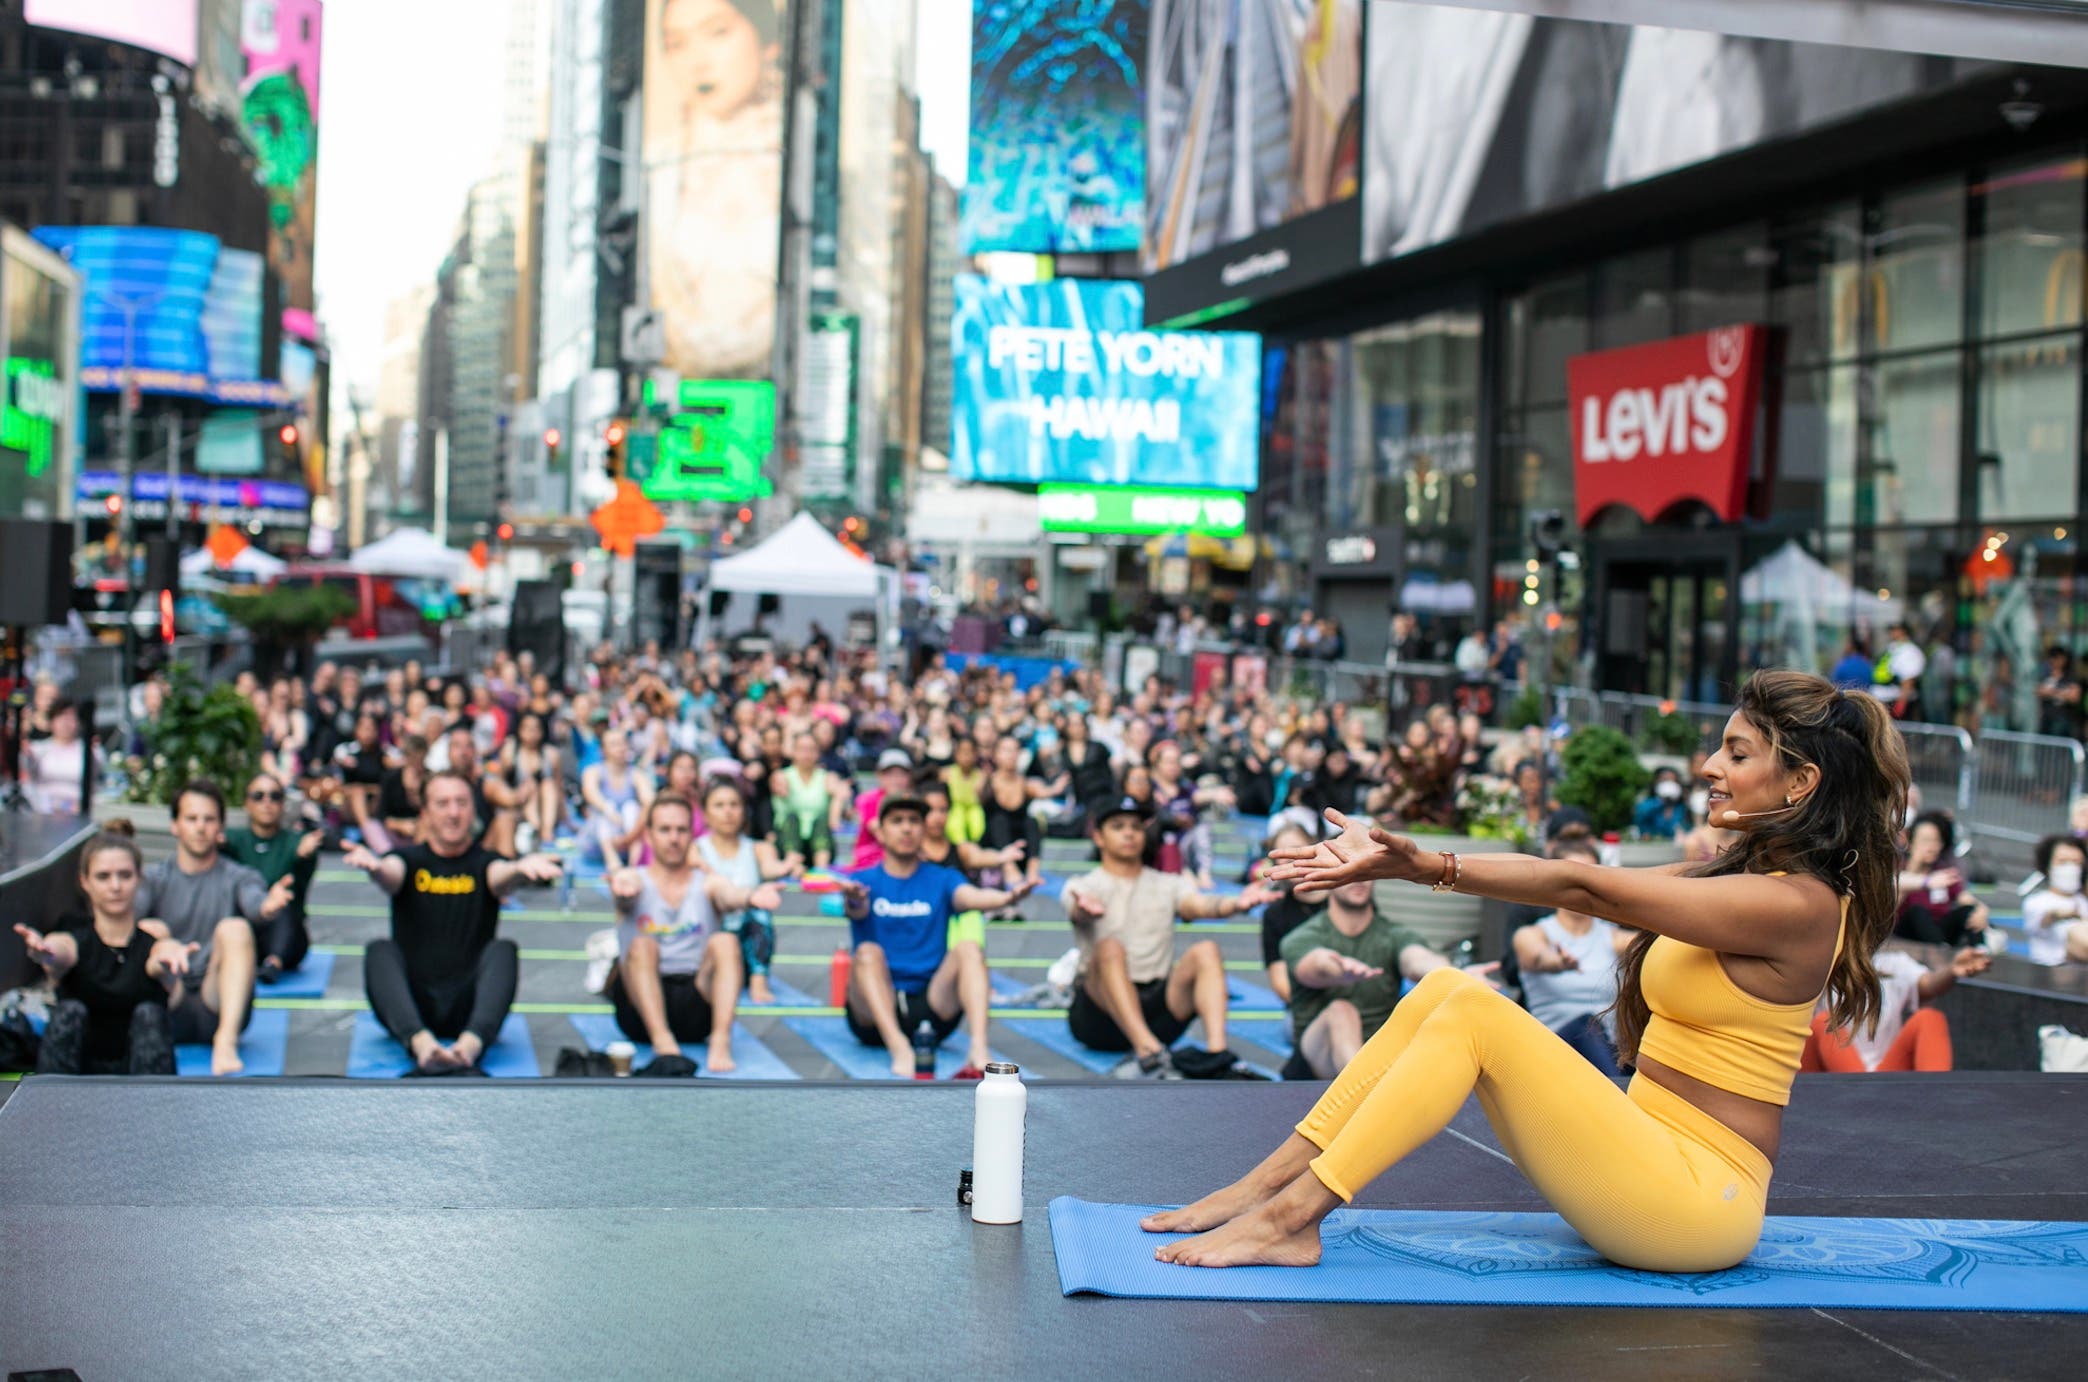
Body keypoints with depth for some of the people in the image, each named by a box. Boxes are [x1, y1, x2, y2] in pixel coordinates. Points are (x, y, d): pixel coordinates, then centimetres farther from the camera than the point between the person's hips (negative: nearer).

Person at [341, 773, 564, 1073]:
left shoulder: (484, 863, 9)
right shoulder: (410, 859, 9)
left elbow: (499, 875, -16)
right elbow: (391, 873, -15)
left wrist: (519, 870, -42)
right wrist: (374, 868, -41)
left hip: (467, 1009, 0)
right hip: (413, 1007, 1)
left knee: (504, 950, -25)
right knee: (379, 952, -24)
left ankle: (471, 1043, -52)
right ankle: (421, 1042, -51)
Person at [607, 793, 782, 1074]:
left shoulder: (708, 883, 10)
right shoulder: (635, 880, 7)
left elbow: (729, 895, -14)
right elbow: (626, 891, -18)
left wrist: (751, 898, -39)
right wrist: (623, 891, -44)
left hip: (696, 1004, 1)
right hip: (641, 1009, -1)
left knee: (725, 942, -23)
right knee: (642, 946, -28)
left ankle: (721, 1040, -38)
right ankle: (663, 1043, -45)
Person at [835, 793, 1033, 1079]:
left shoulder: (942, 880, 12)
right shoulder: (863, 881, 9)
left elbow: (972, 897, -11)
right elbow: (857, 910, -15)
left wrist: (1007, 897, -34)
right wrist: (852, 902, -41)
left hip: (930, 1009, 1)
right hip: (874, 1013, -1)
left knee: (969, 949, -21)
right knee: (869, 952, -27)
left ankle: (978, 1051, -43)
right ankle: (900, 1050, -47)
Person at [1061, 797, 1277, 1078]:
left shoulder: (1168, 885, 18)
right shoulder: (1083, 887, 8)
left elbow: (1199, 906, -5)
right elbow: (1079, 914, -17)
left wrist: (1236, 905, -30)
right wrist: (1086, 909, -45)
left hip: (1155, 1009, 3)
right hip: (1101, 1010, -3)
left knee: (1205, 951, -19)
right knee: (1110, 948, -31)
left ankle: (1217, 1053, -40)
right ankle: (1148, 1054, -51)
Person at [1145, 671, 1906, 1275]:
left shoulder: (1797, 905, -15)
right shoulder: (1745, 876, 13)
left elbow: (1584, 889, -18)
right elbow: (1577, 883, 6)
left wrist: (1427, 865, -19)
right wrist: (1408, 861, -2)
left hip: (1697, 1196, -9)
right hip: (1654, 1156, 9)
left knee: (1474, 1015, -20)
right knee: (1449, 990, -2)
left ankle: (1292, 1217, -17)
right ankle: (1266, 1183, -2)